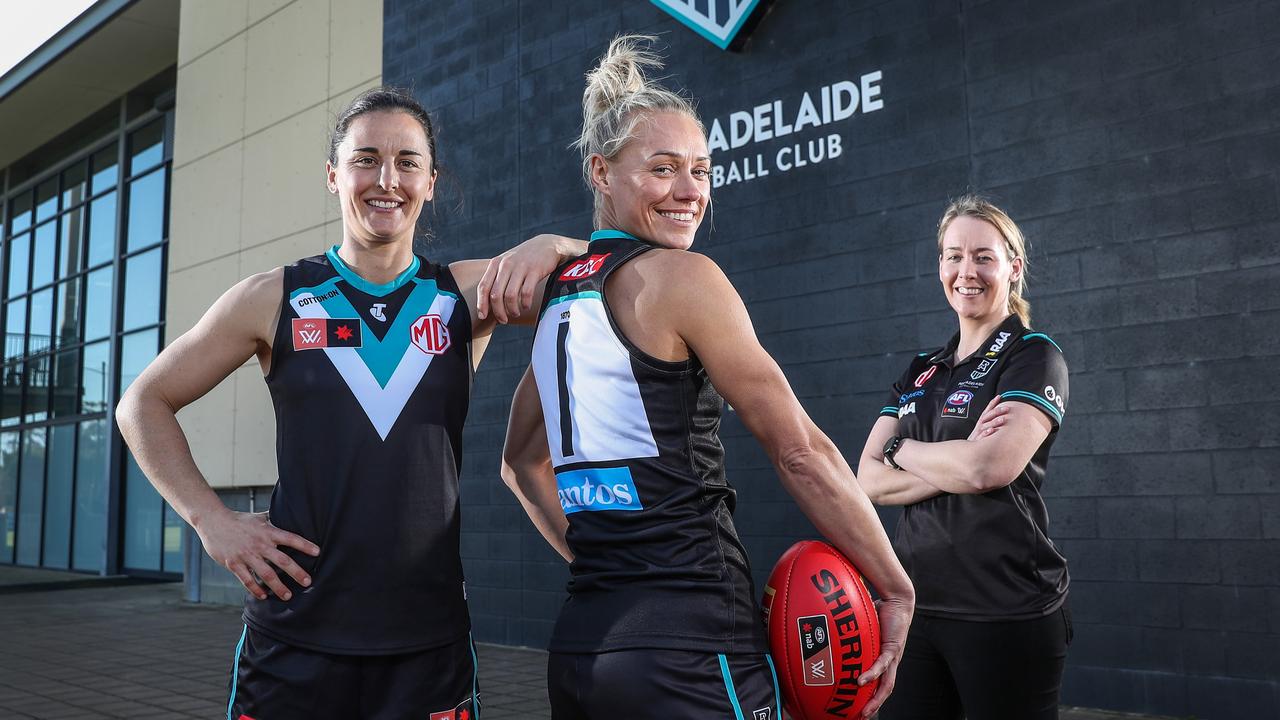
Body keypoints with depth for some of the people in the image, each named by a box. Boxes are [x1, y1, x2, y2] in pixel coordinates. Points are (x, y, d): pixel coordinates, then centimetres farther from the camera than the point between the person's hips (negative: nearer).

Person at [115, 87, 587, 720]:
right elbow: (143, 404, 10)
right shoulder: (274, 299, 1)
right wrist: (211, 518, -2)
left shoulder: (467, 293, 3)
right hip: (295, 636, 0)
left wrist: (547, 246, -17)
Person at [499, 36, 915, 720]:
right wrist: (896, 591, -3)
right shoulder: (682, 276, -11)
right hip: (690, 648, -7)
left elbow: (521, 466, 22)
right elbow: (800, 451, -10)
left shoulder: (560, 293, 12)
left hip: (581, 639, 8)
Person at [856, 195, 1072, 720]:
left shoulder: (1034, 357, -5)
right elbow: (869, 480, 1)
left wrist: (900, 449, -5)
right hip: (916, 603, 6)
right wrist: (957, 463, -14)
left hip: (1005, 614, -6)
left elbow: (987, 469, -21)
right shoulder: (921, 372, 13)